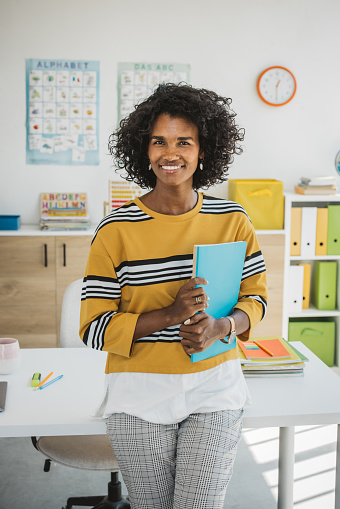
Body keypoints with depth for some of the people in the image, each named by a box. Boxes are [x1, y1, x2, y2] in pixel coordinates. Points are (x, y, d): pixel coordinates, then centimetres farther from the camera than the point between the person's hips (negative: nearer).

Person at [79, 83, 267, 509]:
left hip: (215, 388, 1)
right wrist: (170, 315, -23)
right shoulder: (115, 230, -10)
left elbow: (256, 295, 7)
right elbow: (93, 328, -10)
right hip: (139, 397, -1)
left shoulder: (232, 220, -2)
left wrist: (222, 326, -15)